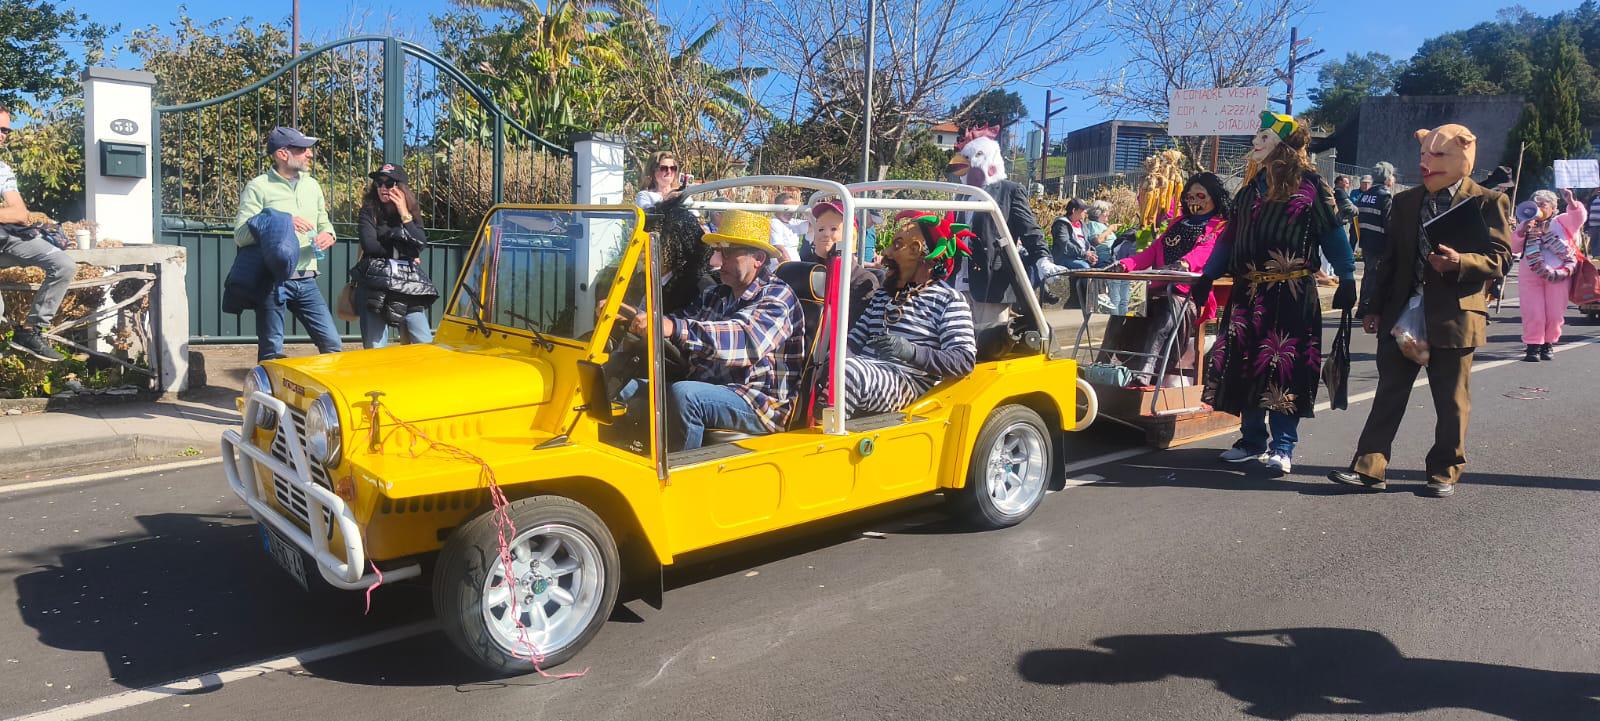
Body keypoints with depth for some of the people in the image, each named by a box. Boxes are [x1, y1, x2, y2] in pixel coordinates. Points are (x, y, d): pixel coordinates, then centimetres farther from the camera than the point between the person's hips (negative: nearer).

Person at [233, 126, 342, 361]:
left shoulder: (311, 185, 13)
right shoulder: (258, 187, -5)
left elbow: (324, 223, 23)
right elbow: (240, 236, -11)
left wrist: (328, 235, -1)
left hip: (306, 281, 5)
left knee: (333, 344, 2)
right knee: (271, 353, 3)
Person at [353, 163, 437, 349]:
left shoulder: (411, 214, 12)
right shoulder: (368, 212, 5)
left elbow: (421, 244, -3)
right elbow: (369, 245, -8)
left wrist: (404, 215, -5)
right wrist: (403, 254, 0)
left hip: (408, 285, 2)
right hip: (375, 285, -2)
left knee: (426, 346, -4)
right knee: (375, 349, -5)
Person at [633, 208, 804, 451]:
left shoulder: (777, 297, -8)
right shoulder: (716, 296, 18)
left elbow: (745, 340, -27)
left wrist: (675, 328, -39)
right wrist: (638, 319, -12)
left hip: (762, 404, -7)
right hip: (707, 390, 8)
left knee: (682, 395, -31)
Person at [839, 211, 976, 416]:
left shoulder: (949, 300, 6)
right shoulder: (881, 296, 27)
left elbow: (965, 360, -7)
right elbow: (855, 339, 18)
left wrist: (911, 352, -21)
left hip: (908, 382, -6)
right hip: (863, 369, 6)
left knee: (847, 371, -35)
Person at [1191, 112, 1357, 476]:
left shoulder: (1310, 184, -2)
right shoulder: (1251, 185, 15)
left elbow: (1333, 233, -3)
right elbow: (1230, 236, 17)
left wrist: (1346, 279, -7)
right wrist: (1207, 277, 13)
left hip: (1292, 294, -5)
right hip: (1248, 291, 6)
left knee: (1285, 365, -4)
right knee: (1246, 364, 6)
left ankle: (1282, 446, 4)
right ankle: (1252, 439, 17)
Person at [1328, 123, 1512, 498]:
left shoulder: (1488, 202, -1)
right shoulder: (1405, 201, 12)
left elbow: (1500, 259, -6)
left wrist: (1460, 262, -25)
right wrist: (1374, 307, 9)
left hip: (1455, 316, -4)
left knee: (1451, 402, 6)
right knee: (1389, 394, 5)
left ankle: (1445, 471, 18)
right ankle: (1370, 467, 7)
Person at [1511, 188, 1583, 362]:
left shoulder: (1561, 222, 10)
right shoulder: (1525, 226, 12)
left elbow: (1579, 217, -9)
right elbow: (1513, 248, 4)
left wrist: (1571, 202, -26)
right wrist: (1522, 232, -13)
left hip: (1559, 276, 0)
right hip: (1531, 276, 0)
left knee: (1555, 314, 1)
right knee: (1533, 313, -6)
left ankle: (1547, 345, 15)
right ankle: (1533, 347, -1)